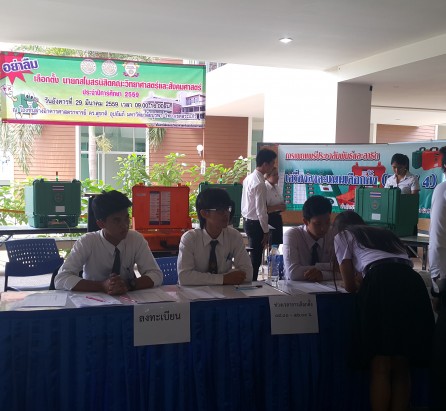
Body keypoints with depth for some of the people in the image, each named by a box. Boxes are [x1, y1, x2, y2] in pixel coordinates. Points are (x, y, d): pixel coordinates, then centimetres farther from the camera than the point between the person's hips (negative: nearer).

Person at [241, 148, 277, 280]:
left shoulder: (249, 178, 7)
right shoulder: (260, 184, -22)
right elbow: (261, 210, -21)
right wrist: (266, 231, -14)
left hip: (247, 221, 10)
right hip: (255, 223, -10)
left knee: (254, 255, 20)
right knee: (256, 258, 1)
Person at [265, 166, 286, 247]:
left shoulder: (276, 187, 10)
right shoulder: (265, 188, -18)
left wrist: (282, 206, 7)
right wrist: (277, 207, -22)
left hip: (277, 218, 9)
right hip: (270, 219, -9)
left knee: (279, 241, 14)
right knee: (272, 243, -4)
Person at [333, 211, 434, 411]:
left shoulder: (342, 236, 25)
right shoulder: (386, 233, 39)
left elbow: (349, 286, 19)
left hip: (381, 284, -5)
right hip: (413, 283, 5)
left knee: (380, 368, 3)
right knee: (401, 368, 13)